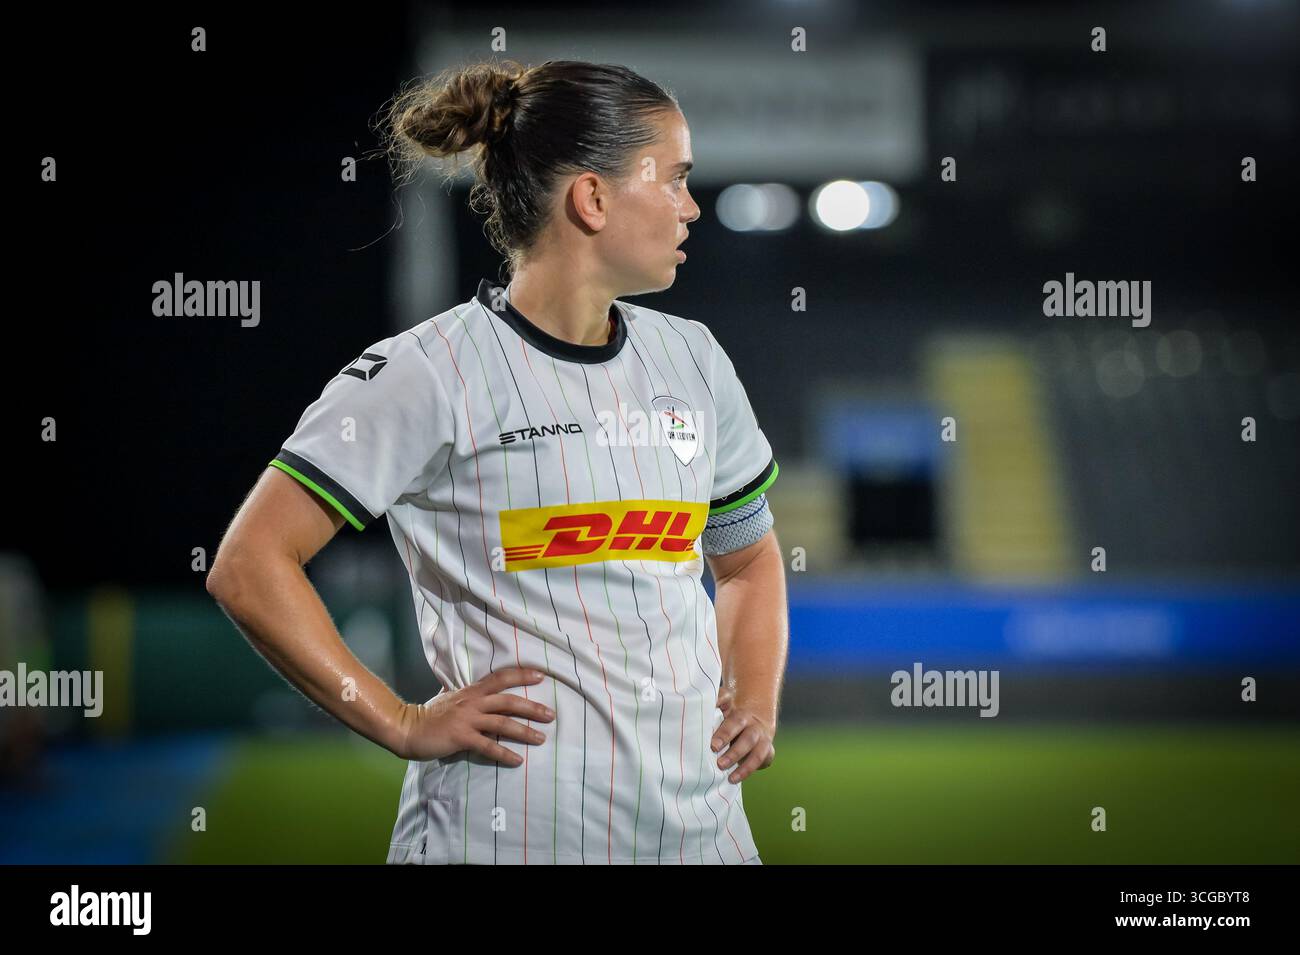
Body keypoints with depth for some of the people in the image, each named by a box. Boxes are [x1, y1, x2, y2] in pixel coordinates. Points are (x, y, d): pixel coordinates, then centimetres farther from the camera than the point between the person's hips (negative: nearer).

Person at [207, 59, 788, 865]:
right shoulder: (433, 375, -7)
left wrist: (757, 706, 9)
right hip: (506, 830, -5)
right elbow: (249, 567, -10)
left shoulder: (694, 361, 12)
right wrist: (404, 726, -11)